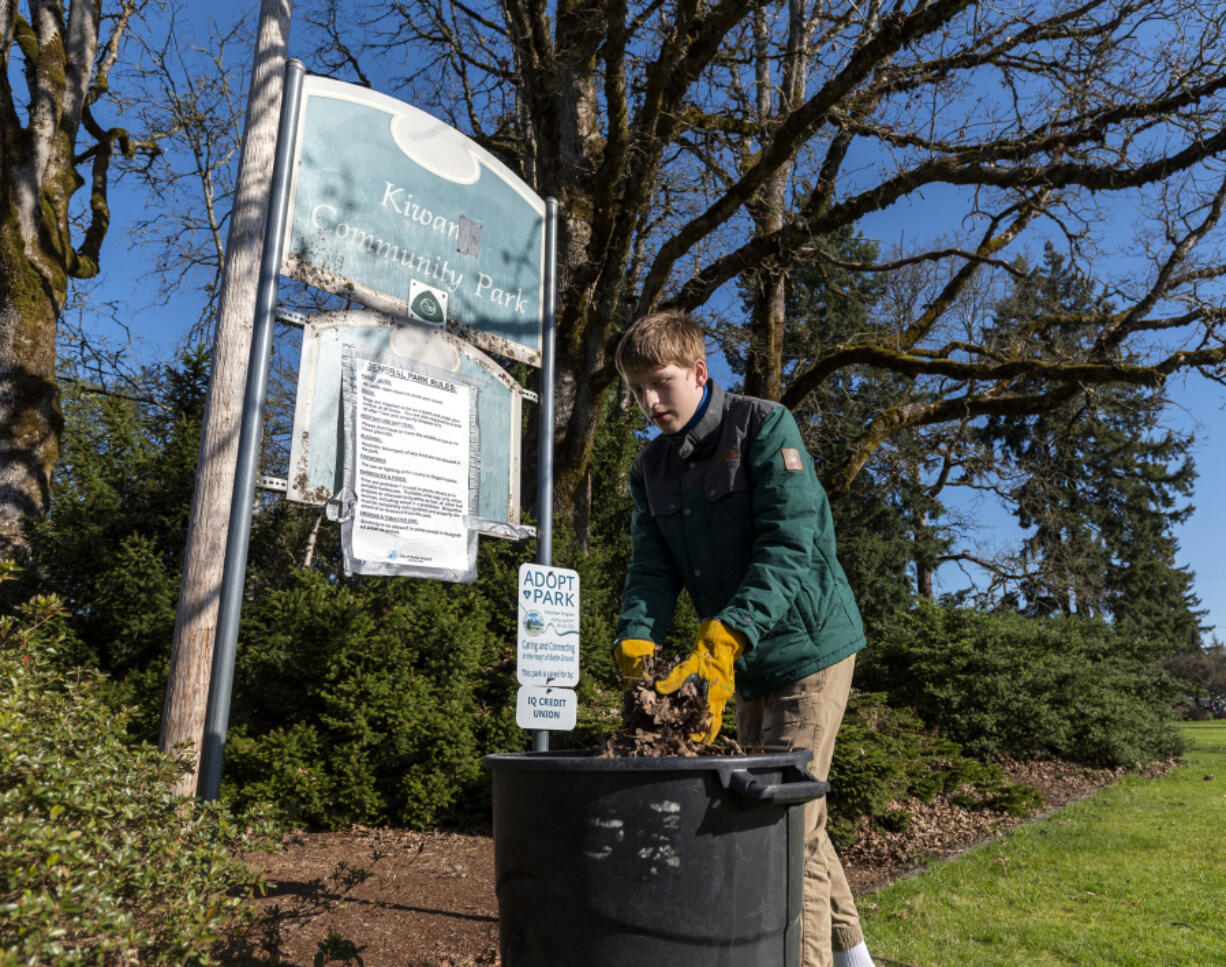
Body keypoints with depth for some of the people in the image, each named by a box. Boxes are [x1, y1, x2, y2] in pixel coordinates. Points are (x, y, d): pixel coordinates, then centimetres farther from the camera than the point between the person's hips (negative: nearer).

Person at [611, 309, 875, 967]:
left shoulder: (763, 426, -14)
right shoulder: (650, 469, 5)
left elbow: (789, 545, -24)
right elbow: (652, 569, -2)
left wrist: (726, 638, -35)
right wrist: (635, 644, -21)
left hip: (807, 646, -7)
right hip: (744, 664, 7)